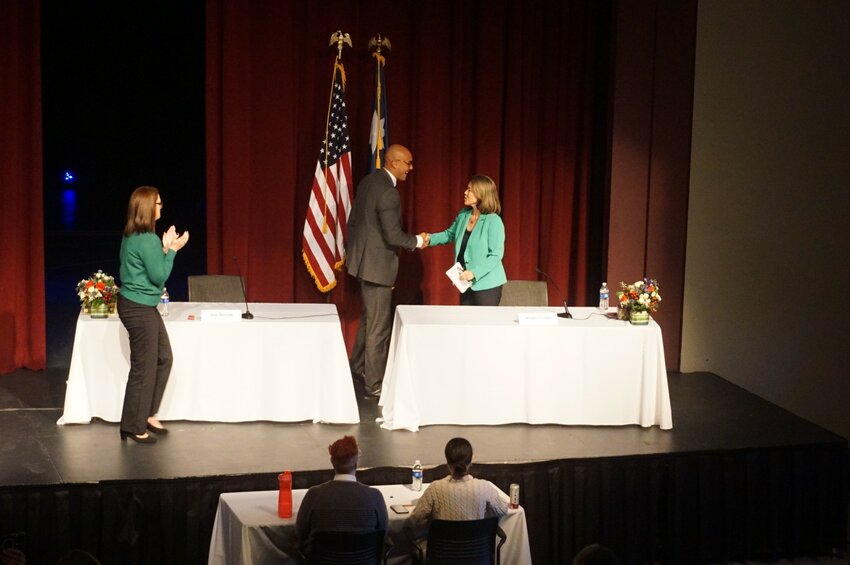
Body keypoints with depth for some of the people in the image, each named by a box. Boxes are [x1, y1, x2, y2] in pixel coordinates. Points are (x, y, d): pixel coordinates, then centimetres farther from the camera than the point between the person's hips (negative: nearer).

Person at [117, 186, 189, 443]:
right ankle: (134, 427, 10)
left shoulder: (132, 236, 9)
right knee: (144, 367, 0)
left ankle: (148, 414, 27)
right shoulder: (148, 240, -21)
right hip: (139, 309, -10)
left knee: (164, 358, 18)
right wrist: (172, 250, -7)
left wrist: (165, 248, 11)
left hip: (144, 307, 10)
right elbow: (158, 276, -16)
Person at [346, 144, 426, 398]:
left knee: (368, 318, 24)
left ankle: (358, 366, 38)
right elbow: (393, 236, -23)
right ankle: (374, 384, 4)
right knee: (378, 327, -2)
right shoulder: (389, 193, -23)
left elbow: (353, 219, 15)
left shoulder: (368, 181, 7)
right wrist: (417, 241, -6)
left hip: (362, 258, 10)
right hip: (377, 264, -10)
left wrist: (349, 249, 24)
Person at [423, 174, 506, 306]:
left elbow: (496, 255, -20)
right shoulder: (463, 215, 4)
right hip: (467, 284, 7)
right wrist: (430, 238, 3)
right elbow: (450, 234, 20)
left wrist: (474, 273, -26)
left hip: (487, 285, -7)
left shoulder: (493, 221, -18)